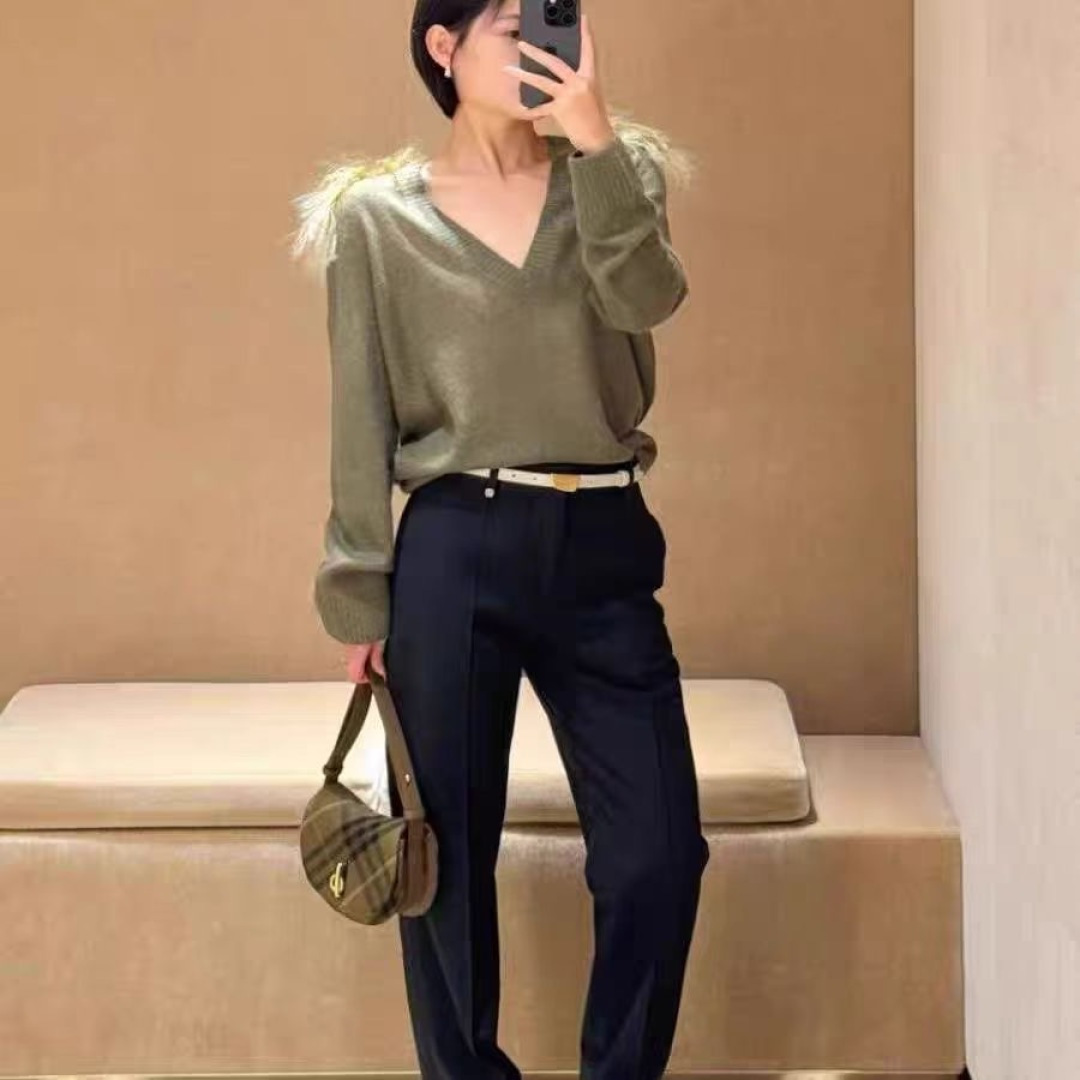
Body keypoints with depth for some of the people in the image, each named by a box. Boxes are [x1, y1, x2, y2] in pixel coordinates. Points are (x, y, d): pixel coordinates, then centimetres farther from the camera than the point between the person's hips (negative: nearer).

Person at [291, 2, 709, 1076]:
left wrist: (594, 136, -23)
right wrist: (360, 596, -1)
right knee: (447, 856, 4)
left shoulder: (614, 175, 8)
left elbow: (647, 298, -13)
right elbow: (362, 423, 1)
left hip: (603, 547, 2)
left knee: (660, 850, 0)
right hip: (457, 551, -2)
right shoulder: (377, 216, 1)